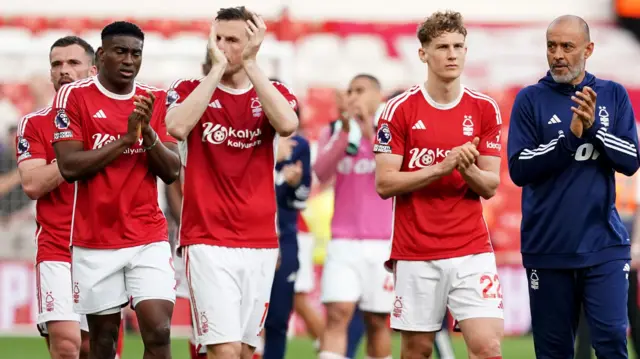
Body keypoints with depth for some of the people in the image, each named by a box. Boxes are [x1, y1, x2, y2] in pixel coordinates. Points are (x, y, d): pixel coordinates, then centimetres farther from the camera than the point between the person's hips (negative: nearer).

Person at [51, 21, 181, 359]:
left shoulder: (156, 100, 6)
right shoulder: (74, 96, -4)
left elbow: (172, 171, 2)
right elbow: (69, 166, -13)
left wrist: (147, 133, -15)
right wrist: (126, 138, -17)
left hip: (149, 239, 2)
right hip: (95, 241, -2)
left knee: (158, 332, -12)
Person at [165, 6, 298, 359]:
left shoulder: (273, 93, 9)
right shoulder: (190, 89, 5)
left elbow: (287, 124, -15)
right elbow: (177, 127, -18)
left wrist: (250, 64, -11)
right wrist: (217, 68, -12)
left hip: (260, 243, 3)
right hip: (207, 241, -3)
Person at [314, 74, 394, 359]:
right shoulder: (334, 132, 9)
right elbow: (322, 173, -8)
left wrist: (371, 134, -17)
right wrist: (345, 134, -19)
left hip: (383, 243, 0)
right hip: (343, 242, 0)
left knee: (377, 321, 5)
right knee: (337, 312, -14)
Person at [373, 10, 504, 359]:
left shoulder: (485, 109, 5)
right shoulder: (399, 109, -2)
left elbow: (490, 186, 5)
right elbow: (384, 183, -6)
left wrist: (468, 170, -18)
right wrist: (443, 167, -17)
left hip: (472, 250, 1)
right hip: (415, 254, -1)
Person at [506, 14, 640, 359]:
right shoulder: (530, 99, 2)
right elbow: (518, 169, -6)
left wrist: (593, 127, -15)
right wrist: (570, 136, -17)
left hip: (603, 244, 0)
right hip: (548, 249, 0)